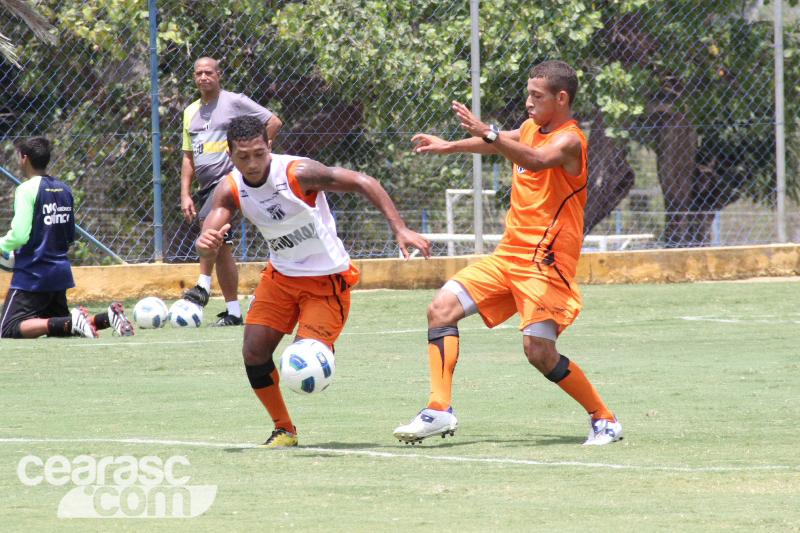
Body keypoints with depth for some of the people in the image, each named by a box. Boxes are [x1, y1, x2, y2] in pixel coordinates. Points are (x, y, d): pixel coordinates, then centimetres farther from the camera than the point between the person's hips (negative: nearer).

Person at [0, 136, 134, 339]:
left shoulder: (27, 189, -12)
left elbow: (19, 235, -20)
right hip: (60, 273, 8)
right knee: (57, 326, 19)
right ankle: (108, 317, -5)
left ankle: (72, 322, -26)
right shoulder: (64, 189, 10)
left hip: (32, 276, -8)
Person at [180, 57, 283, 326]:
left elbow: (274, 122, 0)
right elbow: (188, 156, 18)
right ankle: (233, 311, 10)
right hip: (206, 187, 7)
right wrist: (185, 195, 9)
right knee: (222, 249, 9)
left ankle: (203, 286, -25)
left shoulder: (234, 102, -1)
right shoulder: (191, 112, 16)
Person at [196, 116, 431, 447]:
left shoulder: (298, 173, -25)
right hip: (280, 276, 5)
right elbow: (205, 247, -18)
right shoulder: (230, 191, -10)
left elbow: (363, 182, -22)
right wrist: (207, 244, -45)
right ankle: (284, 429, 16)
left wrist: (399, 229, -28)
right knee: (253, 352, -4)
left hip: (327, 279, -5)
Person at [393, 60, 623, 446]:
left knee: (539, 350, -17)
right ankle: (439, 411, -6)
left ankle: (604, 421, 1)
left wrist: (488, 134, -47)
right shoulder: (531, 128, 12)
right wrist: (450, 147, 36)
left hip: (546, 262, -8)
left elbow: (537, 160, -35)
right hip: (508, 255, 8)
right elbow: (503, 143, 35)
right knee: (442, 308, -4)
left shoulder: (568, 140, -13)